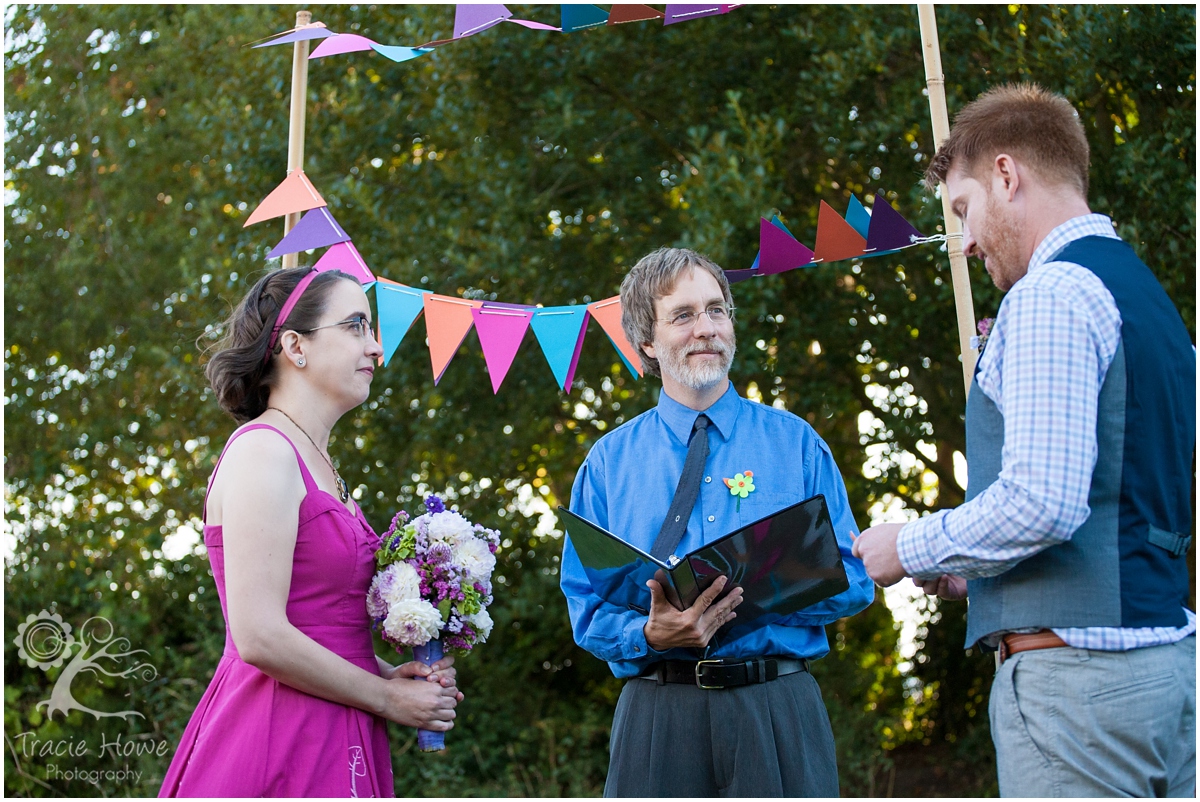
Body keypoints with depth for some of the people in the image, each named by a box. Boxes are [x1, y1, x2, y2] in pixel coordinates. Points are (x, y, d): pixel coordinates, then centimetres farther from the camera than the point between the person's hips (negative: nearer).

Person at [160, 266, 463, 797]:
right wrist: (387, 697, -11)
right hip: (279, 745, -9)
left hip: (328, 743, 9)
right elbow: (260, 638, -21)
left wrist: (391, 673, 3)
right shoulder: (263, 451, -13)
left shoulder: (313, 461, 15)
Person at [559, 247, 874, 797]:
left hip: (778, 710, 0)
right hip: (658, 715, 0)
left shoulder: (796, 443, 8)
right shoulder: (609, 462, 9)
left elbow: (854, 581, 4)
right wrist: (651, 635, -16)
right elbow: (587, 608, 6)